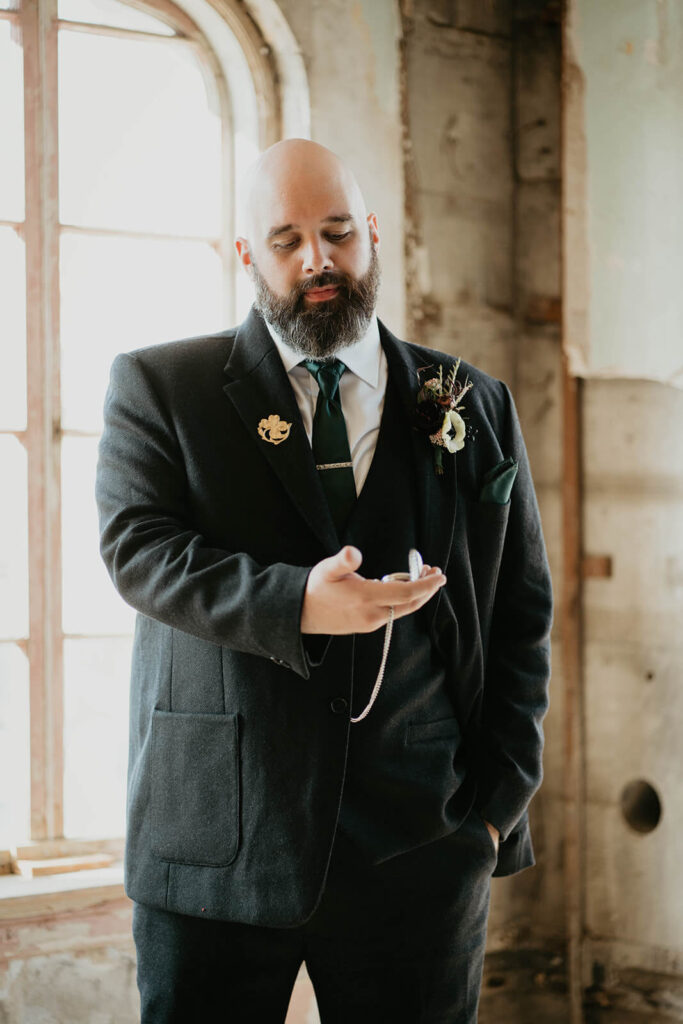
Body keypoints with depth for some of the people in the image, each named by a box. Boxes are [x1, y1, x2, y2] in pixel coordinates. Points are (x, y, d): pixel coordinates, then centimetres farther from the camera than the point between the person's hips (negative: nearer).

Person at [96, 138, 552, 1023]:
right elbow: (136, 544, -8)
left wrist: (498, 804, 2)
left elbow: (522, 613, 11)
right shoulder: (158, 386, 6)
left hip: (420, 850, 2)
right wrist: (295, 603, -24)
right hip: (217, 842, -1)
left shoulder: (476, 410, 11)